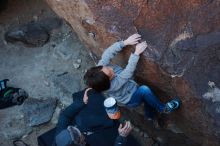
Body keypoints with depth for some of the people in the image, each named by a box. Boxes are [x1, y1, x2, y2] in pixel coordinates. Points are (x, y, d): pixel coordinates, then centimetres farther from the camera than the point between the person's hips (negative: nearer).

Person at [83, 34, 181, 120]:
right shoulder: (113, 85, -38)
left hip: (131, 90, 8)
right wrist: (136, 53, -35)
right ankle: (162, 109, -9)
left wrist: (125, 42, -34)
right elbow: (128, 73, -38)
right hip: (130, 100, -8)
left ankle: (150, 115, 25)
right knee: (144, 90, -31)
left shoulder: (100, 69, -23)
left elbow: (108, 53, -25)